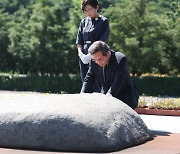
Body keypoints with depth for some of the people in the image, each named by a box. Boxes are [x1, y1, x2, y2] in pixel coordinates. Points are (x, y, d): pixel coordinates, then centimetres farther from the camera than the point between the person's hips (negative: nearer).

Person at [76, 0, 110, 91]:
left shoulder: (103, 21, -1)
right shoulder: (84, 22, 14)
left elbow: (102, 42, -9)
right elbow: (79, 41, 11)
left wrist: (90, 55, -18)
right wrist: (81, 54, -7)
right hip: (84, 59, 5)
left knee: (97, 86, -9)